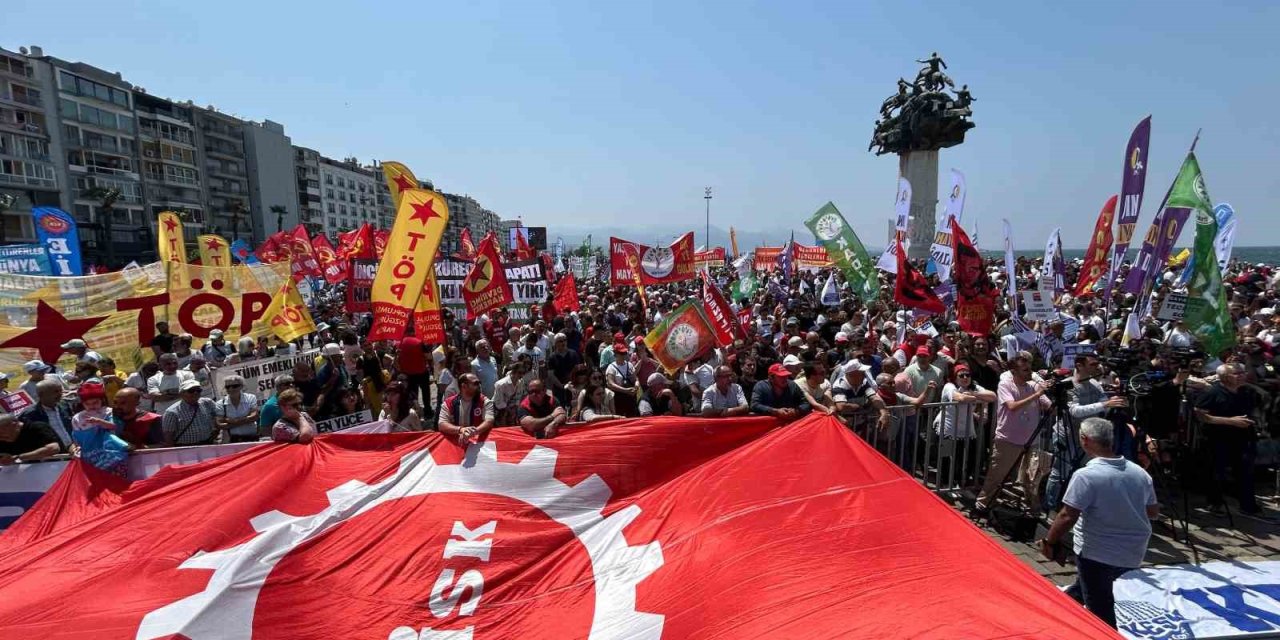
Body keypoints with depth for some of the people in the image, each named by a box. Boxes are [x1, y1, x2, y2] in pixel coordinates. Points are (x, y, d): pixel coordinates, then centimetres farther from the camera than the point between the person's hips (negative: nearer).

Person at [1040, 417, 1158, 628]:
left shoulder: (1086, 475, -23)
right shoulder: (1140, 473, -1)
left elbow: (1067, 517, -21)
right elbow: (1154, 512, 10)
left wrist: (1048, 541, -8)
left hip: (1097, 553, -7)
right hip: (1132, 554, 7)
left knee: (1099, 612, 8)